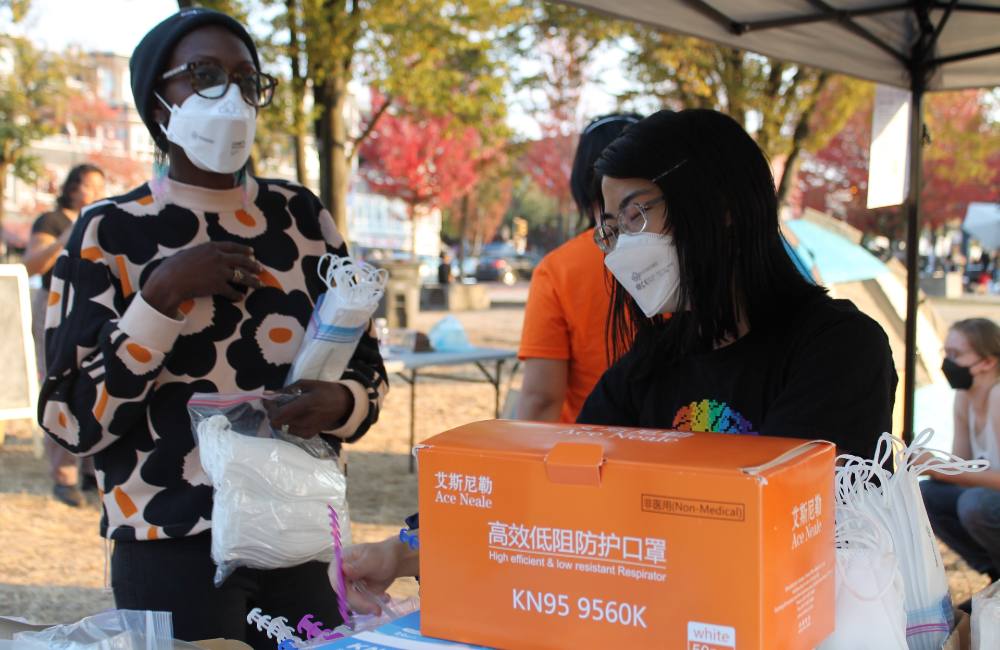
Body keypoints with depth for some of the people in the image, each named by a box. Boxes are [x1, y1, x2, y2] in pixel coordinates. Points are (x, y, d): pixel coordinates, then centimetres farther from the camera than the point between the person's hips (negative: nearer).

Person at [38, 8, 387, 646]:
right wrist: (163, 294, -18)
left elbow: (366, 363, 9)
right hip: (172, 551, -3)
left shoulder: (301, 215, 5)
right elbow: (75, 420, -9)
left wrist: (339, 403, -12)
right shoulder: (110, 234, -4)